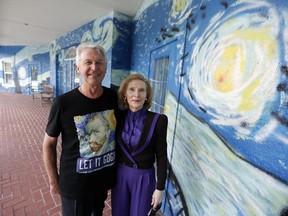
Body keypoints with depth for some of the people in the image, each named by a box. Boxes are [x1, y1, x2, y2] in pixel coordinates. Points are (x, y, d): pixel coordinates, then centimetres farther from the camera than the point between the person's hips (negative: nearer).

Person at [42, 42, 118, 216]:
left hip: (106, 178, 3)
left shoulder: (114, 97, -11)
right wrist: (54, 181, -2)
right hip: (74, 183, -3)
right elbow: (49, 144, -8)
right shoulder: (63, 103, -21)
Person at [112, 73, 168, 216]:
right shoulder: (119, 117, -7)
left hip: (144, 177, -2)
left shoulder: (158, 120, -16)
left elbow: (161, 156, -10)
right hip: (120, 175, 3)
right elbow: (114, 148, 1)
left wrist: (160, 188, -7)